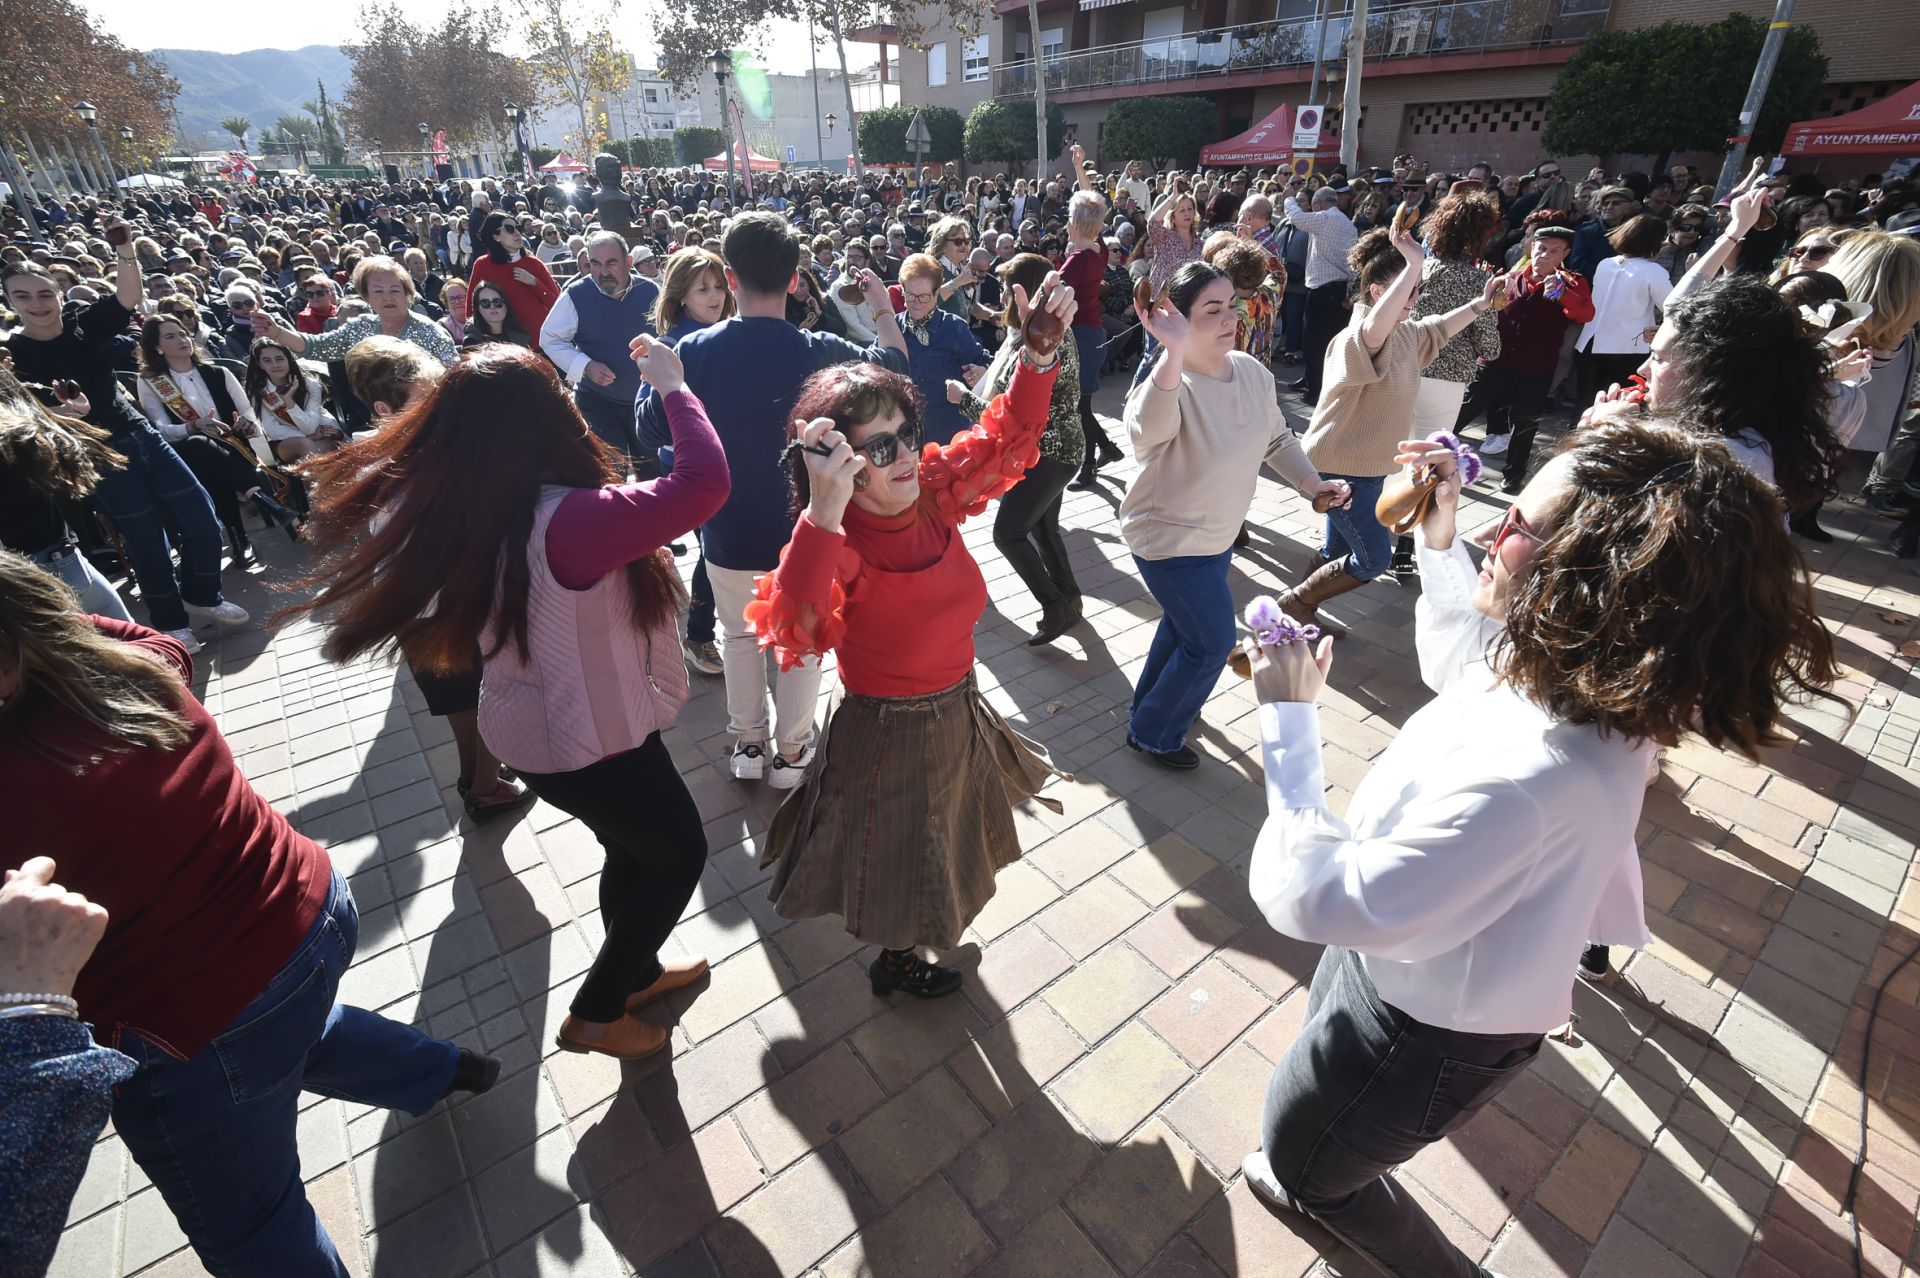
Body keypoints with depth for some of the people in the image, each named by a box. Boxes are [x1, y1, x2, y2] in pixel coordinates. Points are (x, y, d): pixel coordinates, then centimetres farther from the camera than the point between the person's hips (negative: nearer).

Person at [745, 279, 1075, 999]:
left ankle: (910, 944, 66)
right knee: (901, 862, 20)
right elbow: (794, 629, -51)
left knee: (942, 842, 33)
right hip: (889, 736, -7)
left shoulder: (933, 494, -13)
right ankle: (893, 964, 54)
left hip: (959, 714, 8)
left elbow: (1008, 438, -3)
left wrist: (1038, 352, -17)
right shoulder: (837, 546, -31)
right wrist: (824, 514, -61)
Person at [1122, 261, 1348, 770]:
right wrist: (1174, 351, -63)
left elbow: (1277, 438, 10)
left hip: (1218, 534, 8)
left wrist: (1311, 482, 0)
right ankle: (1153, 734, 23)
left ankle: (1150, 704, 53)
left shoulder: (1251, 370, -5)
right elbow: (1149, 428, -55)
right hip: (1169, 539, -8)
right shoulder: (1172, 384, -29)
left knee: (1182, 624, 26)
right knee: (1214, 642, -1)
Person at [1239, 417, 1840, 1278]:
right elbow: (1461, 657, 7)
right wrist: (1438, 539, -5)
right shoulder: (1593, 678, -16)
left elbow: (1309, 898, -37)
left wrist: (1287, 720, -30)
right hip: (1394, 961, 8)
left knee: (1303, 1156, 21)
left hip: (1418, 1033, -8)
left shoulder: (1517, 783, -45)